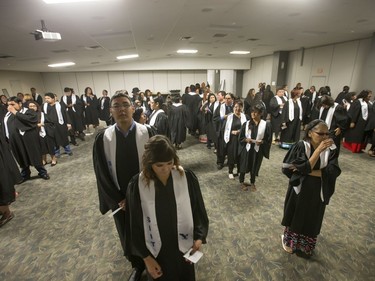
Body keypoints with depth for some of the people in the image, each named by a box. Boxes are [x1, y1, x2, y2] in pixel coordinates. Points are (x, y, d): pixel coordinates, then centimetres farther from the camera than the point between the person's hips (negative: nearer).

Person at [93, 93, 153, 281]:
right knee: (128, 235, 21)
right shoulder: (102, 138, -9)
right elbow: (102, 174, -5)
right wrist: (119, 199, -7)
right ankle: (138, 265, 50)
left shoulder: (147, 134, -14)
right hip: (120, 199, 2)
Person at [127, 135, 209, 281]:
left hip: (184, 248, 1)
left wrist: (199, 238, -17)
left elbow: (199, 211, -6)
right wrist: (146, 257, -4)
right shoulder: (136, 185, -18)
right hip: (156, 251, 0)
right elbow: (136, 224, -8)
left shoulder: (188, 178, -18)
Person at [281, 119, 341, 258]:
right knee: (295, 218, 17)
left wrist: (306, 171, -21)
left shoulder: (330, 150, -8)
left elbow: (332, 173, -18)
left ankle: (305, 247, 45)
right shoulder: (301, 146, -16)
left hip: (317, 194, 2)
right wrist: (318, 150, -31)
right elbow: (305, 167, -25)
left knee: (311, 221, 19)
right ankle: (289, 242, 43)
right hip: (299, 191, -2)